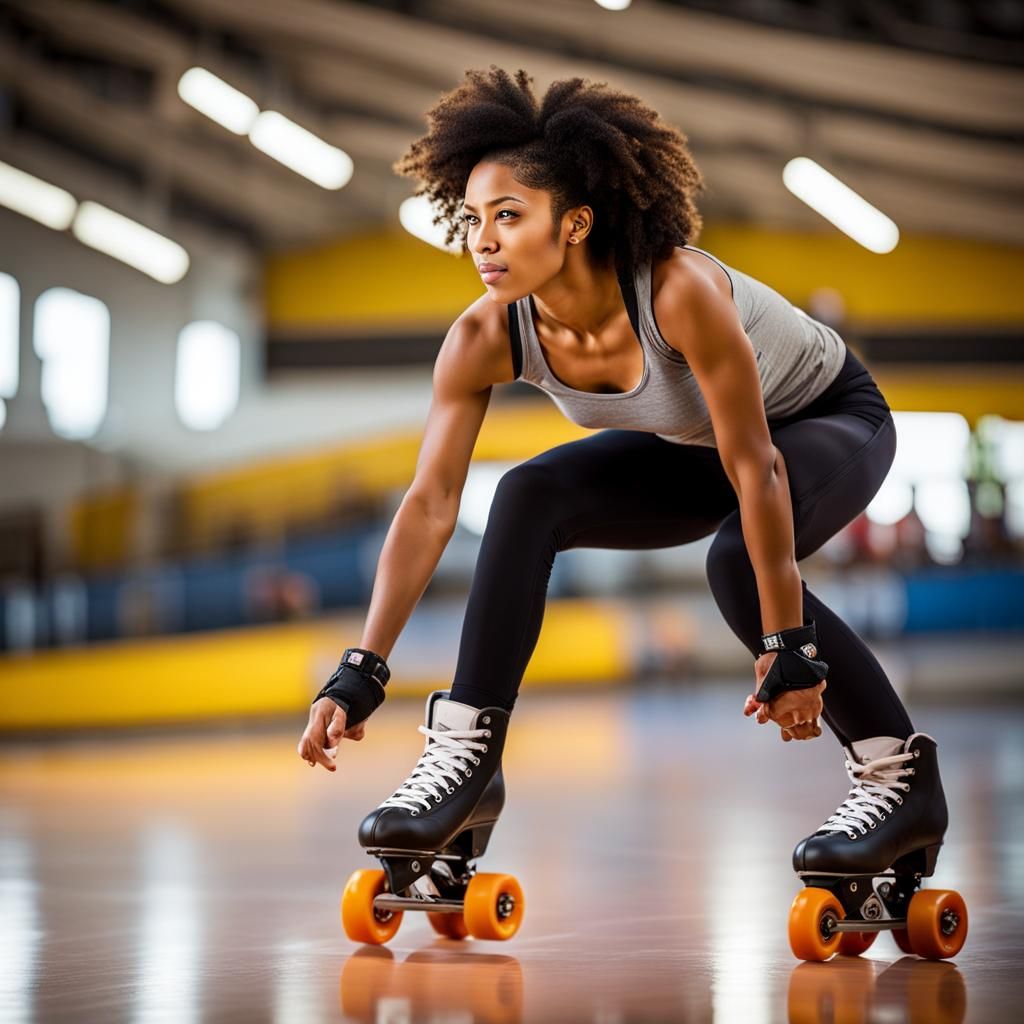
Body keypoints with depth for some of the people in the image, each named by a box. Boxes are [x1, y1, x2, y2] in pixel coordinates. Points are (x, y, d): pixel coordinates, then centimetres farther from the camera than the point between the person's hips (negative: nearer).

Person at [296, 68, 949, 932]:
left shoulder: (679, 292, -39)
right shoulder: (488, 337, -23)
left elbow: (758, 472, -34)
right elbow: (430, 504, -21)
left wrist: (789, 649, -31)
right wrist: (362, 673, -25)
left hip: (833, 418, -5)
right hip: (699, 447, 6)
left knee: (740, 560, -33)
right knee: (532, 496, -15)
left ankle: (903, 778, -17)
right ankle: (465, 758, -8)